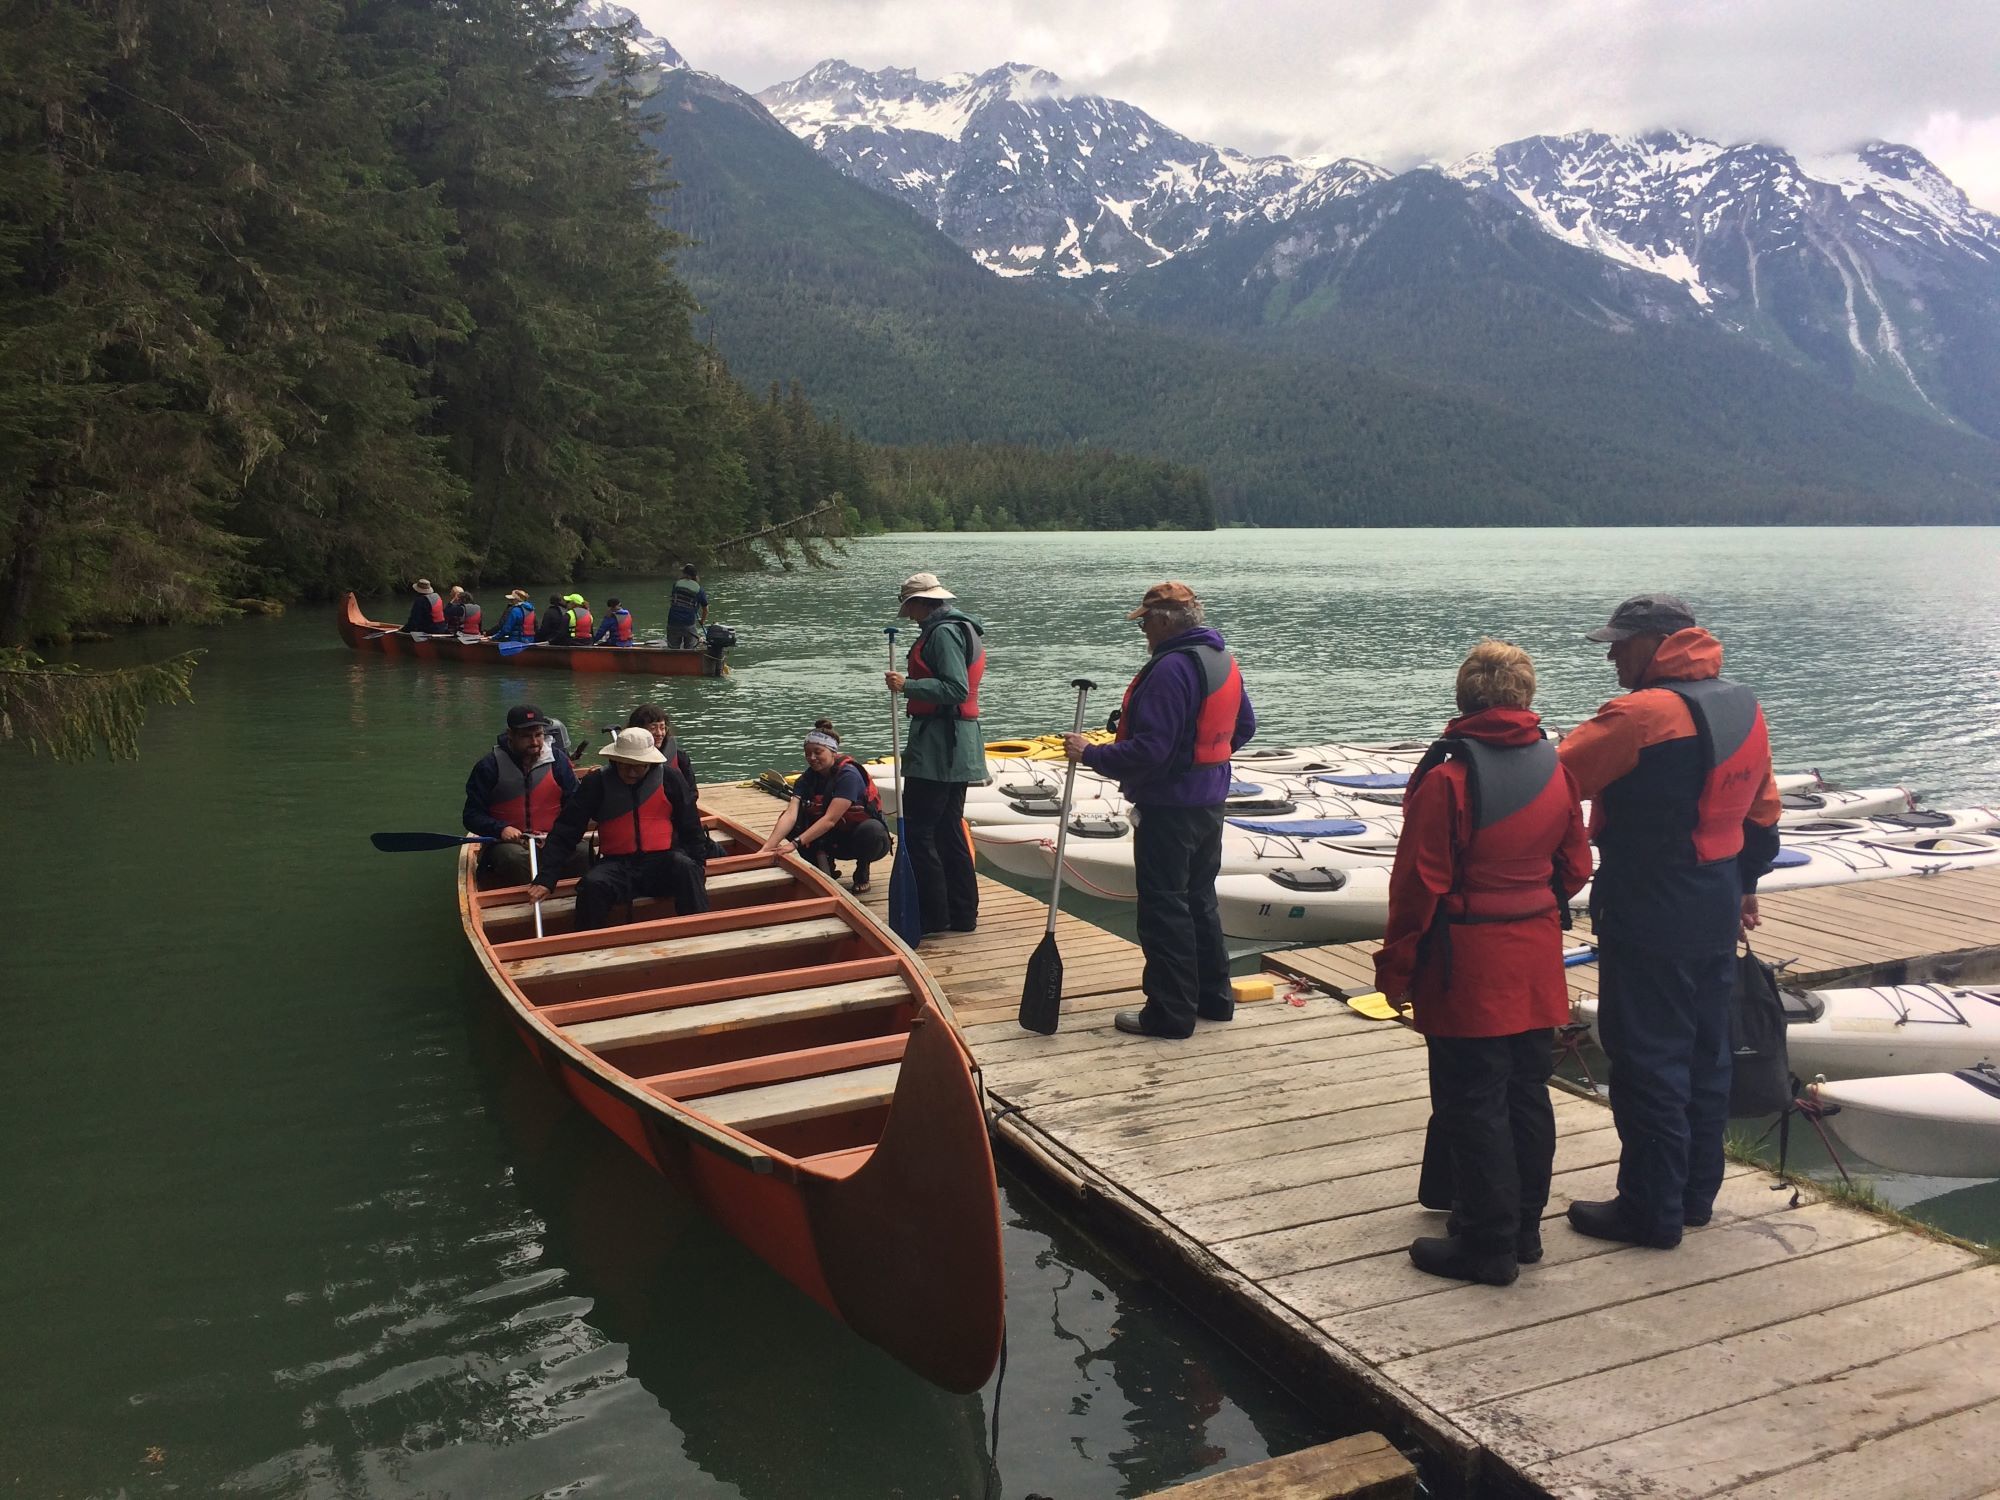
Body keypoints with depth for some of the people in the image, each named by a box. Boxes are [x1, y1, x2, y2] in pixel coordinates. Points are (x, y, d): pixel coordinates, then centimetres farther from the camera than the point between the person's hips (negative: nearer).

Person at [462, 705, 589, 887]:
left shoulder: (558, 759, 7)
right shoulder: (489, 766, 1)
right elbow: (472, 816, 3)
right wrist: (501, 829, -16)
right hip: (507, 843, -1)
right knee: (515, 858, -38)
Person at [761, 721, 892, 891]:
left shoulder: (848, 775, -24)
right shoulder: (807, 779, -7)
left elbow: (830, 819, -33)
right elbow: (790, 814, -21)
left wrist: (795, 843, -40)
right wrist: (767, 848, -37)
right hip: (837, 840, 5)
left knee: (870, 830, -40)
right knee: (791, 823, -16)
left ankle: (862, 871, -8)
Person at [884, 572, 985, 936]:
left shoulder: (943, 632, -14)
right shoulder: (964, 628, 18)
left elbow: (956, 689, -23)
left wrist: (907, 685, -22)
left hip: (937, 746, -11)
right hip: (957, 746, 11)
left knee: (917, 830, -6)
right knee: (949, 828, 14)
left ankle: (933, 915, -4)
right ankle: (963, 913, 19)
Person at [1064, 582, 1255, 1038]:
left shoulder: (1171, 668, -23)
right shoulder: (1224, 660, 8)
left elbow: (1149, 750, -27)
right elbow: (1244, 726, 19)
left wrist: (1091, 753, -17)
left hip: (1169, 807, -10)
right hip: (1210, 802, 10)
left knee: (1164, 907, -1)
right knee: (1199, 900, 19)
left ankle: (1171, 1012, 5)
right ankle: (1213, 997, 28)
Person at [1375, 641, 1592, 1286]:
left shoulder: (1448, 776, -18)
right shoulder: (1554, 768, 3)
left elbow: (1419, 885, -16)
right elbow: (1574, 866, 12)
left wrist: (1396, 966, -6)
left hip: (1468, 968, -7)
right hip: (1536, 964, 7)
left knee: (1472, 1106, 2)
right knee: (1528, 1094, 16)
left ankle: (1486, 1245, 10)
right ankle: (1524, 1228, 28)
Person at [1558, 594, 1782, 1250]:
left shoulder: (1642, 714, -20)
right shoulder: (1745, 708, 9)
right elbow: (1761, 812, 18)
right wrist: (1744, 885, 28)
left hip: (1649, 924, -9)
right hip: (1717, 918, 9)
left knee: (1648, 1064, 1)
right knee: (1705, 1056, 17)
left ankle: (1651, 1212, 10)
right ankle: (1696, 1195, 30)